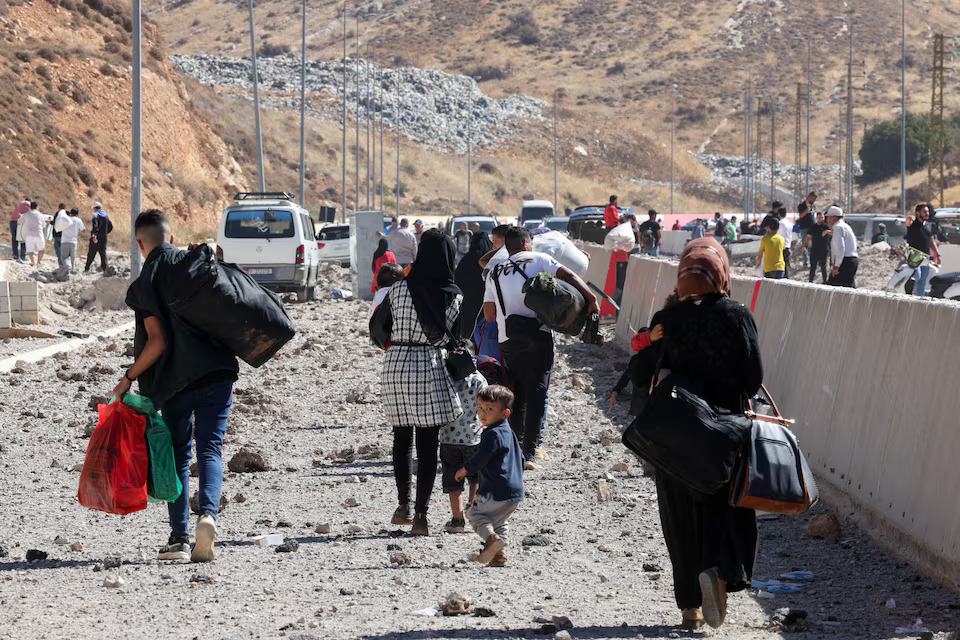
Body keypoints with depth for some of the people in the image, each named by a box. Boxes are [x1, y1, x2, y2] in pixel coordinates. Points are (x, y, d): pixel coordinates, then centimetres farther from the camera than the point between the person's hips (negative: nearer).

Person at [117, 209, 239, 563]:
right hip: (217, 373, 2)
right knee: (209, 448, 4)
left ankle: (179, 538, 4)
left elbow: (158, 342, -11)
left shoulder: (144, 284, -5)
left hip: (174, 381, -2)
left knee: (178, 454, 10)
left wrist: (128, 378, -1)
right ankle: (208, 512, -22)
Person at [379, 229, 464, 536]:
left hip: (395, 365, 1)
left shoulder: (399, 289, -6)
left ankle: (403, 506, 23)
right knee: (428, 445, 4)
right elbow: (456, 337, 5)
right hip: (430, 367, -1)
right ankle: (420, 515, -2)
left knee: (402, 439, 18)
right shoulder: (453, 296, -5)